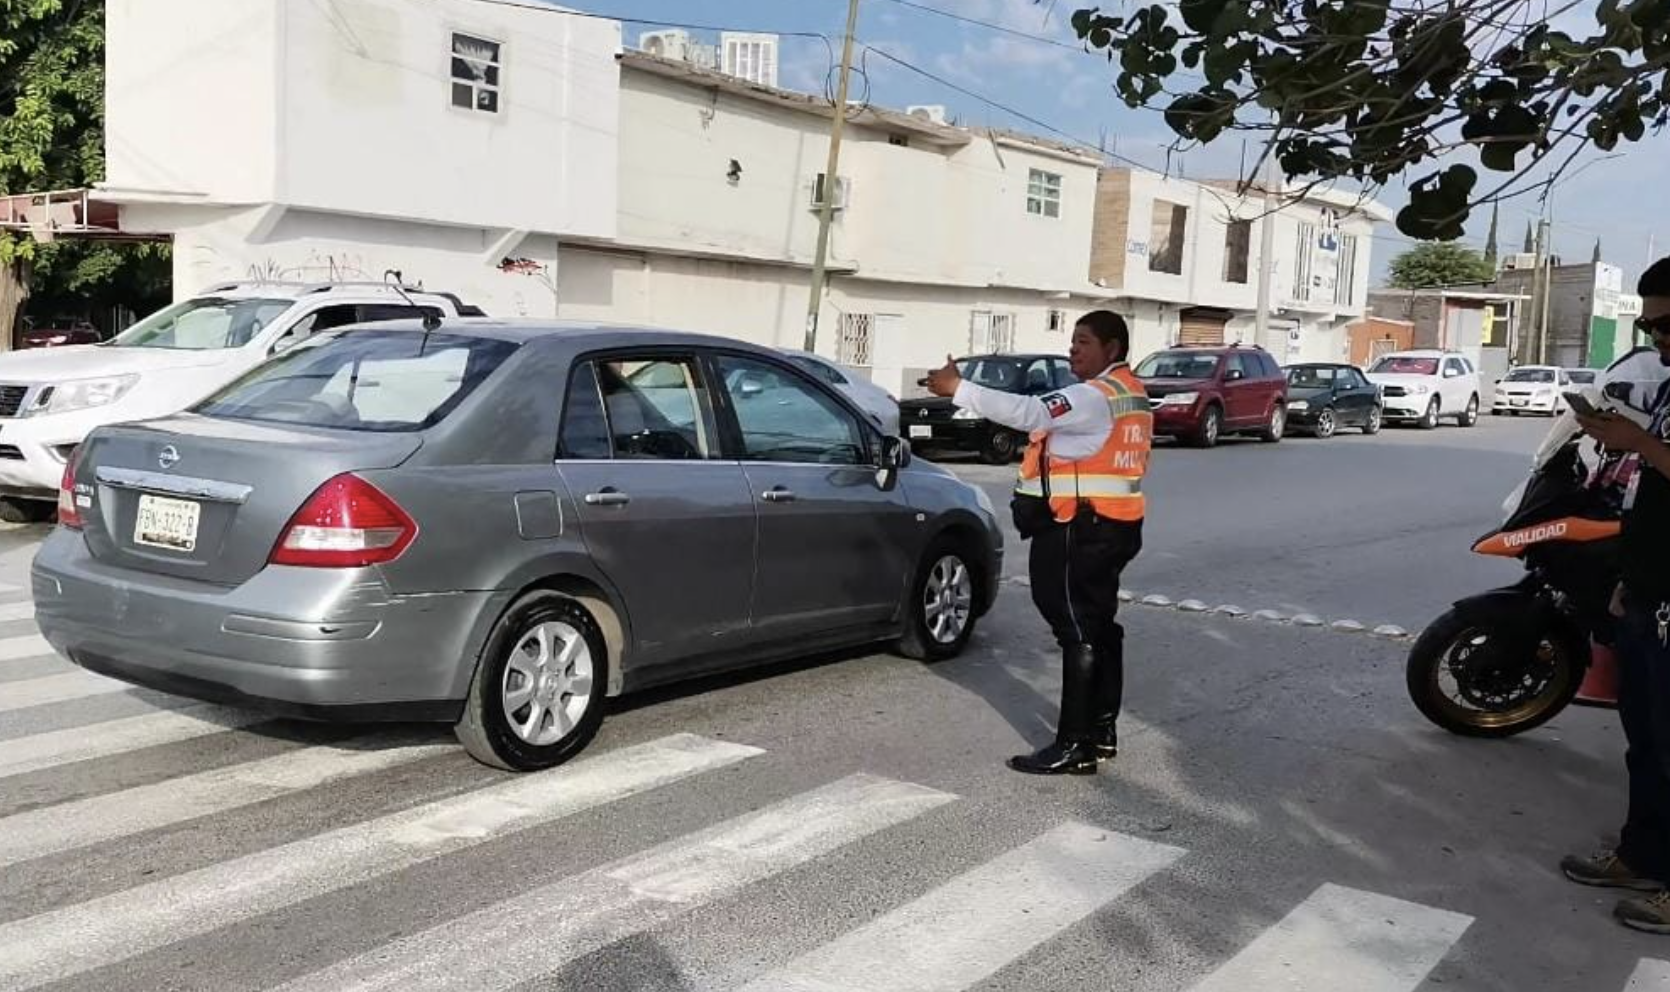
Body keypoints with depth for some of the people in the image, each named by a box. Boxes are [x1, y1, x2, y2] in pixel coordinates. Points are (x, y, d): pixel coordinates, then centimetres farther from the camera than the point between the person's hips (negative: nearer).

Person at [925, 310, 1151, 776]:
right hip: (1113, 525, 11)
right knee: (1098, 626, 16)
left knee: (1078, 631, -9)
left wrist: (959, 388, -28)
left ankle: (1075, 746, -6)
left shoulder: (1096, 396, -17)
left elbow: (1029, 412, -28)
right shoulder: (1131, 393, 16)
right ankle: (1102, 730, 25)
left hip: (1079, 528, -11)